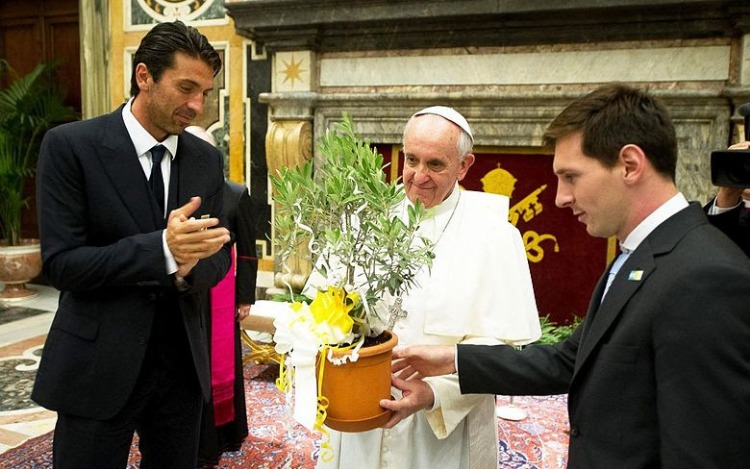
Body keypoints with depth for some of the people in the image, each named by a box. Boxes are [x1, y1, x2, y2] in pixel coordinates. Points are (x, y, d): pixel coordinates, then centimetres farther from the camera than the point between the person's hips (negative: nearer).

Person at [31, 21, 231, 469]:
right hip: (98, 367, -4)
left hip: (182, 362, 4)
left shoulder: (207, 159, 3)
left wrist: (188, 268, -18)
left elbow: (218, 255, 5)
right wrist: (162, 249, -28)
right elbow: (61, 264, -14)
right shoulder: (70, 146, -10)